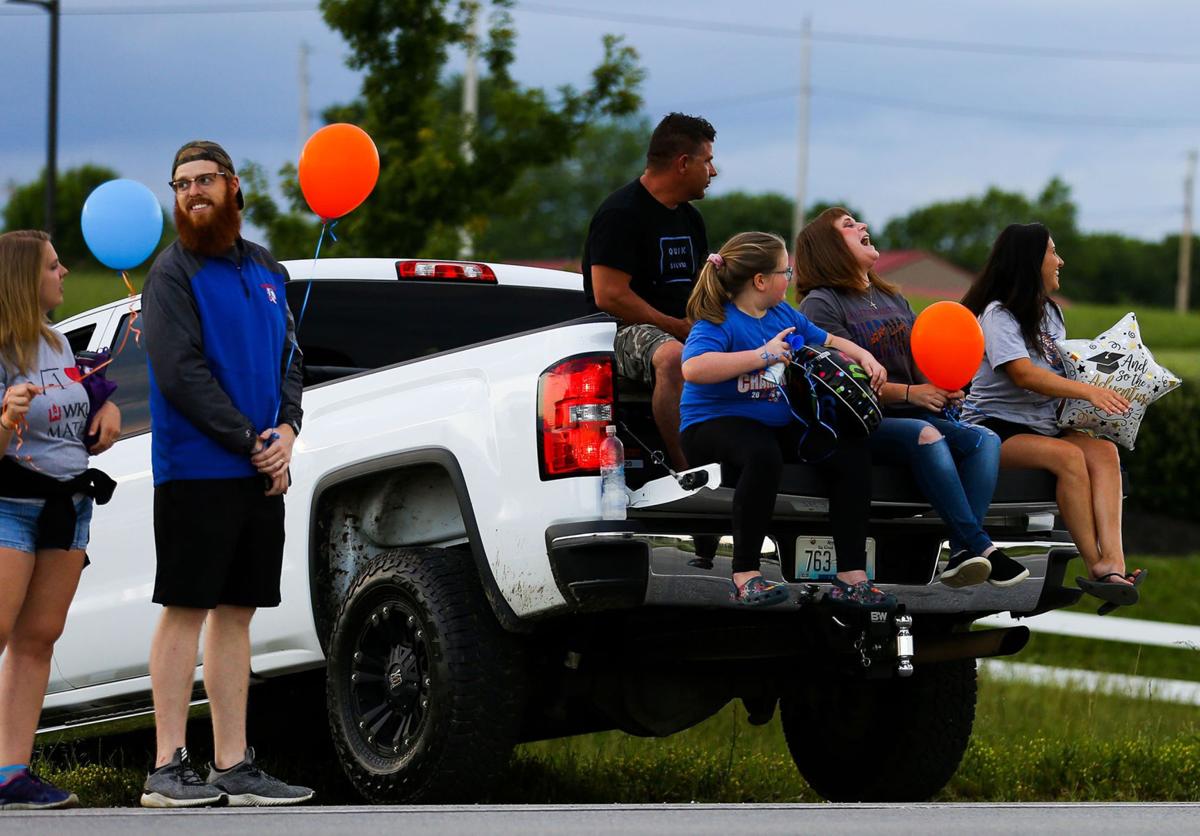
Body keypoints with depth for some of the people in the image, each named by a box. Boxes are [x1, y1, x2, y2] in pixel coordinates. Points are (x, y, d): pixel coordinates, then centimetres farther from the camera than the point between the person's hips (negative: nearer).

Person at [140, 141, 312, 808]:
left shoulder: (267, 270, 16)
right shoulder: (174, 272, -4)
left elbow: (290, 358, 16)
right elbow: (180, 372, -13)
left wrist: (287, 429, -3)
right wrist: (251, 441, -14)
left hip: (262, 474, 6)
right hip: (196, 470, -6)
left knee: (236, 614, 8)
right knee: (186, 610, -6)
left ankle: (233, 766, 10)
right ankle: (168, 768, -5)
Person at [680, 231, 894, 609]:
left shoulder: (784, 314, 11)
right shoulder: (717, 321, -14)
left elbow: (828, 341, 28)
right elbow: (693, 368, -34)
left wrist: (864, 357, 7)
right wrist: (763, 355, -28)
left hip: (779, 425, 8)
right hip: (715, 423, -8)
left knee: (853, 451, -11)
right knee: (763, 455, -40)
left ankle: (851, 577, -12)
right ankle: (745, 576, -30)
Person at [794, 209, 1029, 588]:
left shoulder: (892, 298, 24)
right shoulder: (821, 303, 1)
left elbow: (921, 362, 17)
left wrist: (942, 387, -7)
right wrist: (908, 393, -20)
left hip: (913, 415, 7)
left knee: (984, 438, -20)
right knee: (925, 435, -36)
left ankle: (962, 554, -34)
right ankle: (981, 548, -38)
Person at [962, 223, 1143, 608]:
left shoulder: (1051, 313, 20)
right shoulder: (999, 314, -8)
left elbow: (1064, 369, 25)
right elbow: (1024, 375, -21)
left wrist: (1104, 393, 4)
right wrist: (1087, 391, -28)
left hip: (1043, 426, 7)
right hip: (996, 428, -7)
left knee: (1104, 451, -22)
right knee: (1069, 456, -33)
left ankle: (1112, 561, -41)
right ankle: (1096, 566, -30)